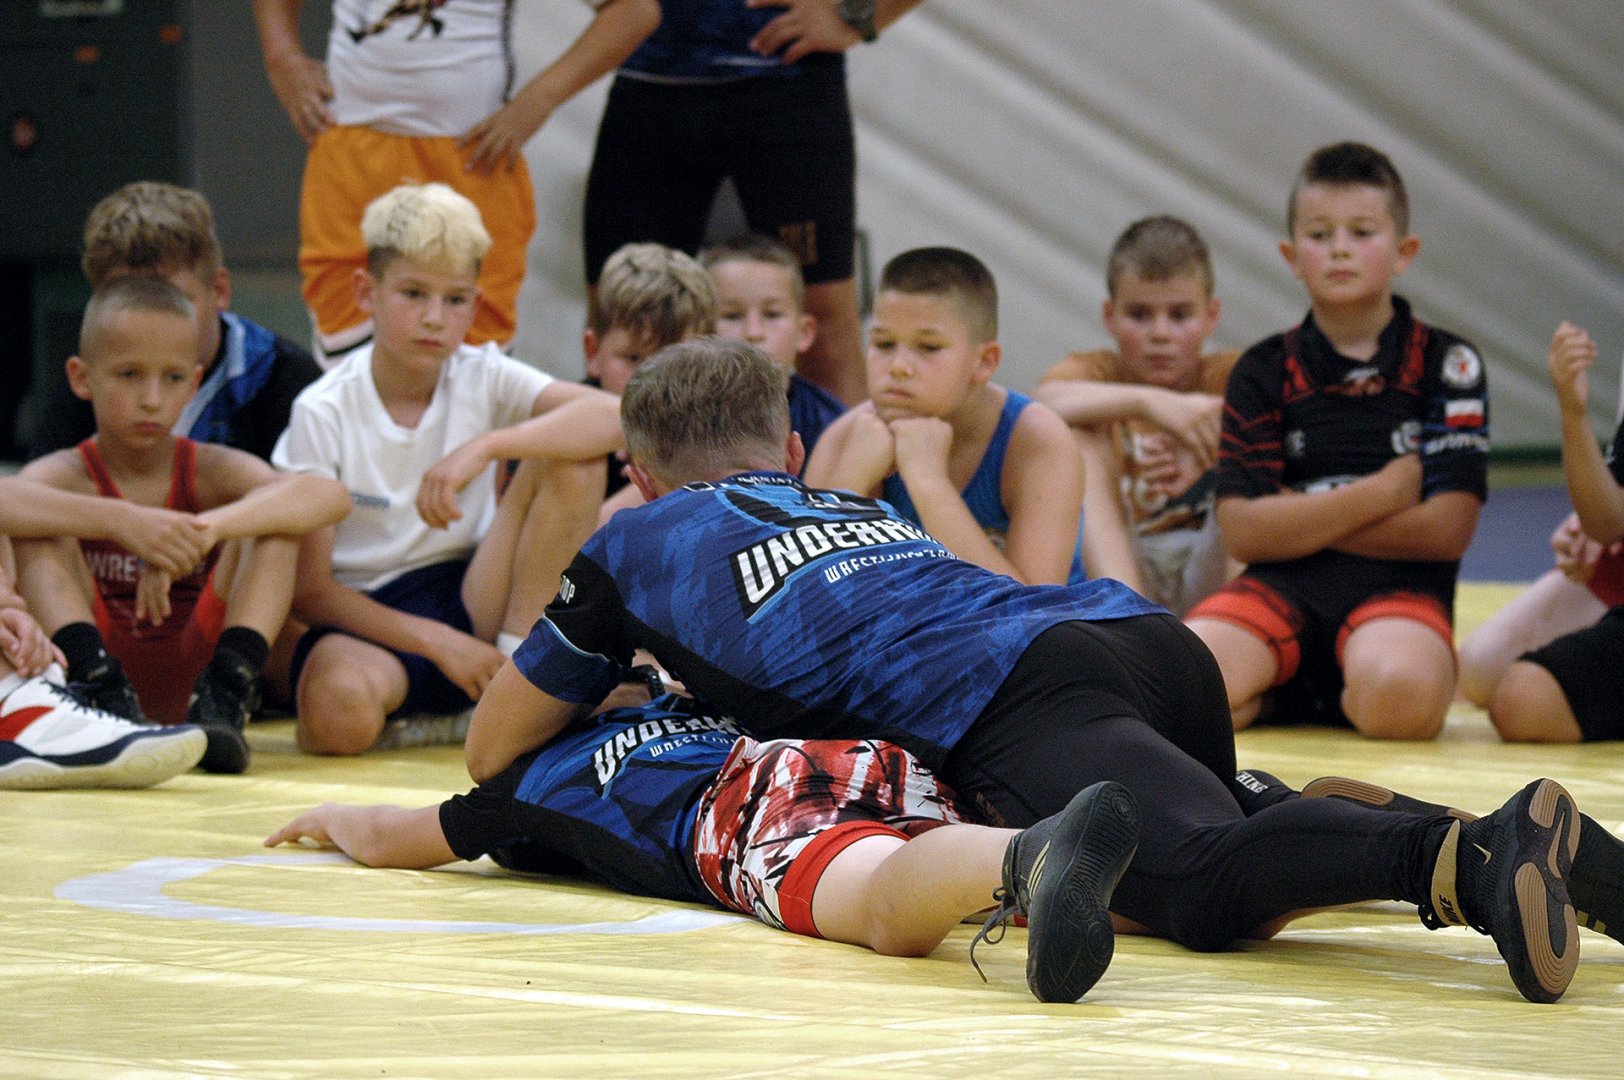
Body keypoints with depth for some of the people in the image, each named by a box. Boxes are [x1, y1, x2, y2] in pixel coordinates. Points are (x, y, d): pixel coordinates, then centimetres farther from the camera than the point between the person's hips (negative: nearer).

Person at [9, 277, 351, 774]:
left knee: (271, 518, -14)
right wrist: (120, 520, -44)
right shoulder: (68, 475, -2)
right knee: (40, 530, -18)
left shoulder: (210, 472, 1)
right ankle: (102, 690, -35)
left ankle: (226, 695, -30)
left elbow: (331, 495, -20)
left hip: (192, 668, 1)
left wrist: (206, 528, -36)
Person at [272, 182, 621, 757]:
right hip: (369, 622, -3)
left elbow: (612, 418, -20)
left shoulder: (483, 379, -1)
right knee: (339, 712, -40)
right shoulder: (323, 413, -8)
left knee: (574, 460, -16)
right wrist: (437, 642, -18)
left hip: (470, 601, 3)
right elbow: (308, 589, -10)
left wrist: (485, 447, -32)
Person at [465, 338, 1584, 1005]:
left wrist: (591, 687, 61)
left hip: (1012, 699, -6)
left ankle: (1471, 858, -56)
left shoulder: (640, 539, 30)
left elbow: (493, 749, 38)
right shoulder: (865, 505, 43)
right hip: (1147, 625, 6)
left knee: (1203, 880, -28)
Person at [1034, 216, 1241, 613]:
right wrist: (1150, 401, -36)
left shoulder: (1227, 375, 6)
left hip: (1212, 575, 1)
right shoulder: (1096, 372, 3)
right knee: (1078, 440, -19)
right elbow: (1044, 401, -23)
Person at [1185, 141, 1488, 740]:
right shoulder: (1264, 372, 9)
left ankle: (1350, 691, -2)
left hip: (1397, 587, -1)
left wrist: (1301, 517, -2)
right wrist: (1381, 494, -7)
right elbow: (1243, 531, -2)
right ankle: (1278, 690, 1)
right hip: (1282, 589, 1)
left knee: (1399, 693, -37)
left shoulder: (1446, 364, 5)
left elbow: (1446, 530, -4)